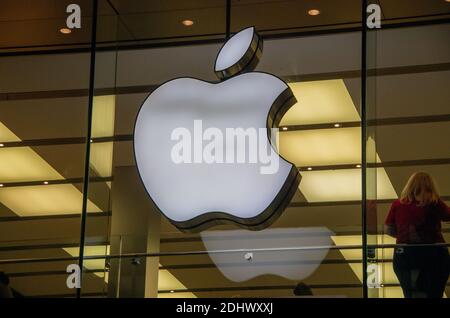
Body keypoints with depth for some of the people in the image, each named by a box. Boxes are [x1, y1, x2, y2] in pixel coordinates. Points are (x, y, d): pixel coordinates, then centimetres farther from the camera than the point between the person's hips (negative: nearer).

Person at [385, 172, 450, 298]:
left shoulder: (398, 204, 2)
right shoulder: (434, 203, -5)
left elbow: (388, 230, 8)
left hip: (404, 256, 2)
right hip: (434, 255, -2)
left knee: (410, 295, 10)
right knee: (433, 295, 5)